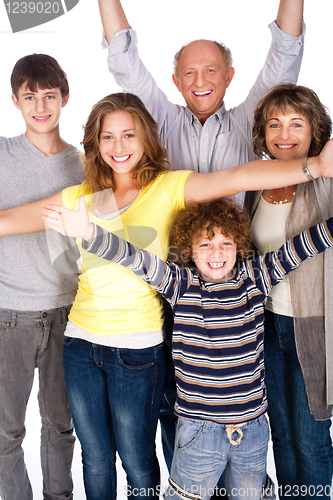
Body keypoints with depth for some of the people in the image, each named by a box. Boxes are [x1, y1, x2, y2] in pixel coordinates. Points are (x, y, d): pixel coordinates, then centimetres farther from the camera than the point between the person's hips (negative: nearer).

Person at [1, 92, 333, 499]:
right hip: (81, 342, 4)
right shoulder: (81, 197, 5)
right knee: (95, 457, 19)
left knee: (137, 462, 12)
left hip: (138, 347, -3)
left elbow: (239, 177, -19)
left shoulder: (168, 188, -6)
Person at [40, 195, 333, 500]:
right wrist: (89, 233, -35)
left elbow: (301, 248, -2)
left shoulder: (255, 278, -2)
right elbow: (135, 258, -20)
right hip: (199, 428, -3)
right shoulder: (180, 284, -9)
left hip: (254, 427, 3)